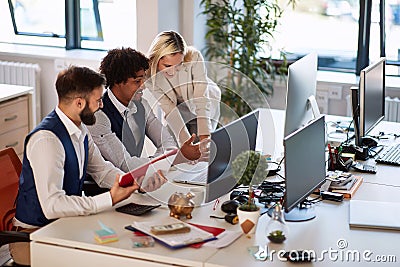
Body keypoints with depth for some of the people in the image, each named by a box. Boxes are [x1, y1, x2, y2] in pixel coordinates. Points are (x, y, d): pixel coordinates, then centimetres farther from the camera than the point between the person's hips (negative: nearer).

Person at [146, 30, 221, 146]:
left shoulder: (194, 58, -33)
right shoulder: (151, 76, -26)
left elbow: (201, 98, -35)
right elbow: (170, 109, -27)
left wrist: (204, 137, -42)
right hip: (180, 108, 2)